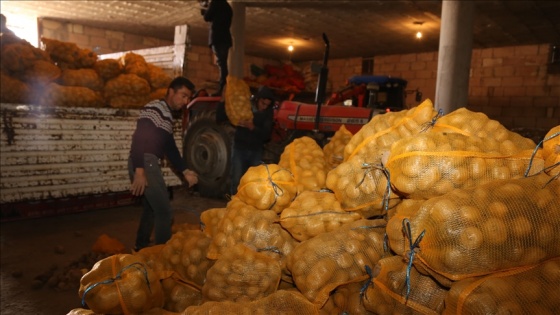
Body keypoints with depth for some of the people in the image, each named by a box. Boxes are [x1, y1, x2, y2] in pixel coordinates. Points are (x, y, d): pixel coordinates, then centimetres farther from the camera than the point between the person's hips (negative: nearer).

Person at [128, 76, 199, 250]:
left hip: (151, 164, 10)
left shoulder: (168, 116, 20)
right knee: (164, 210, -6)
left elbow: (170, 148, 23)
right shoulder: (154, 108, -9)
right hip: (144, 164, -10)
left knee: (152, 208, 20)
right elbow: (138, 138, -20)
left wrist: (185, 171, 18)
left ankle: (141, 248, 34)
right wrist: (139, 171, -26)